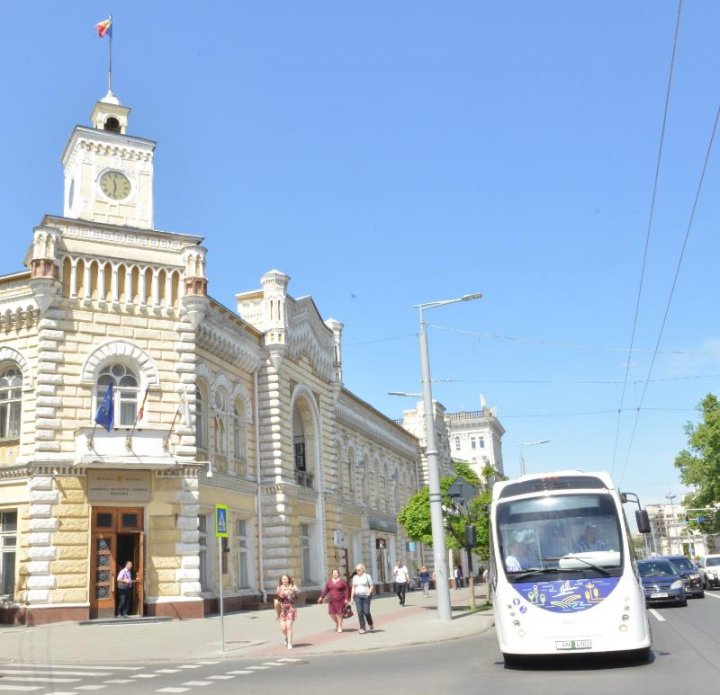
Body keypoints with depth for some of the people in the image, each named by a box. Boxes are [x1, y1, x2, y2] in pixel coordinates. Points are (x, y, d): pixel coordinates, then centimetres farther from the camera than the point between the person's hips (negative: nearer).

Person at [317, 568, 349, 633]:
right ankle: (337, 622, 30)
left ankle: (340, 627, 8)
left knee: (339, 613, -4)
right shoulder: (329, 581, 8)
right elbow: (325, 590, 10)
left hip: (340, 600, -4)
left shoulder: (342, 581, -2)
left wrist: (346, 599, -10)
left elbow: (346, 590, -4)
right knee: (331, 613, 3)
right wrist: (321, 597, 4)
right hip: (331, 600, 4)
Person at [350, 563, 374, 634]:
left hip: (366, 596, -3)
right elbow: (353, 588, 14)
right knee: (360, 613, -2)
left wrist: (369, 593, -15)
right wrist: (352, 597, 8)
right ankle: (362, 628, 4)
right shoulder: (355, 577, 11)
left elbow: (371, 586, -1)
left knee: (366, 612, -7)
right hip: (358, 596, 4)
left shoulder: (367, 576, -2)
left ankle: (371, 625, 19)